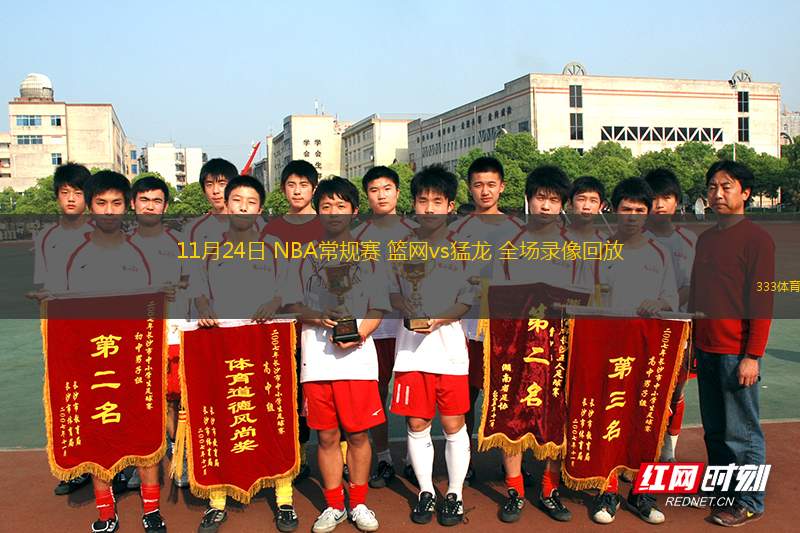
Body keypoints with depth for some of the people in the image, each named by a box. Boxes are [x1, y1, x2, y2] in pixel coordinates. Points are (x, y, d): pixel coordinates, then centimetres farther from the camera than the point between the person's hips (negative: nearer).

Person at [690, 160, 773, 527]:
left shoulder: (756, 238, -9)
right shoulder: (705, 238, 13)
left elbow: (762, 301, -13)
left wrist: (752, 356, -16)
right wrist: (691, 342, 14)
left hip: (736, 353, -7)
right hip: (705, 349, 7)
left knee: (742, 432, 2)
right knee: (714, 429, 16)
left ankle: (749, 503, 14)